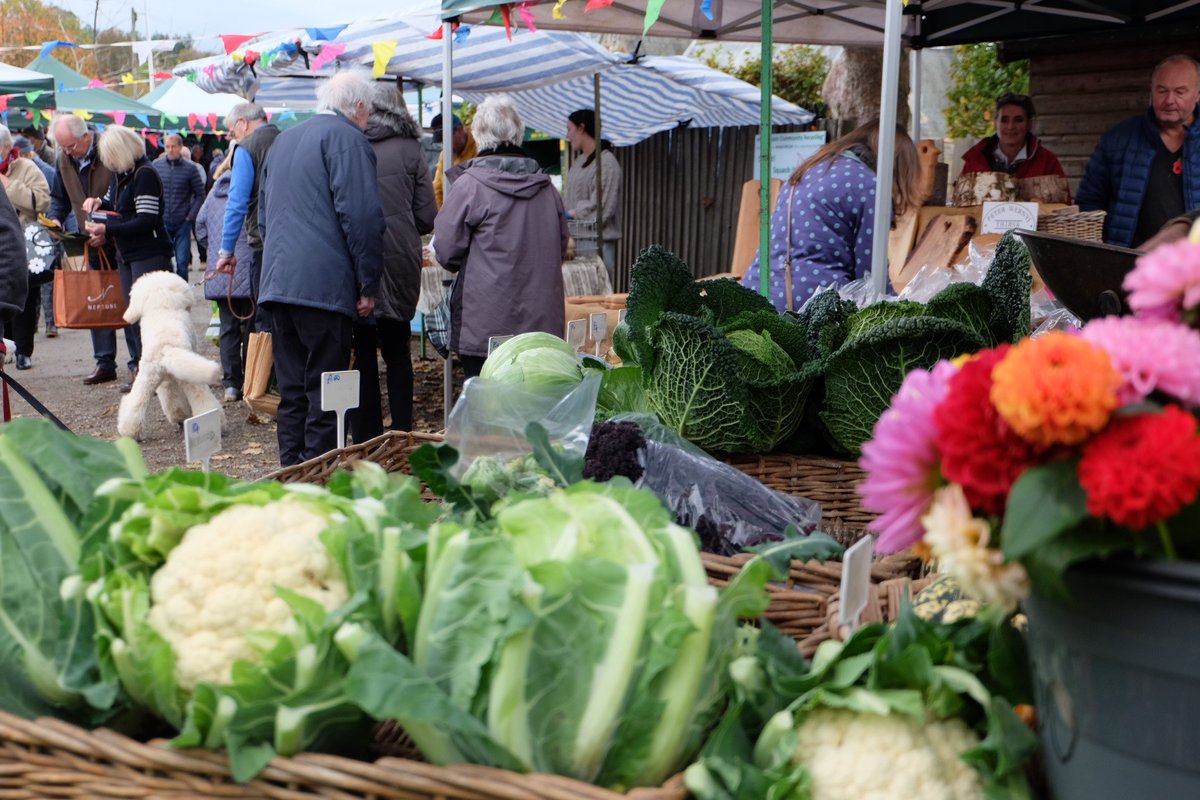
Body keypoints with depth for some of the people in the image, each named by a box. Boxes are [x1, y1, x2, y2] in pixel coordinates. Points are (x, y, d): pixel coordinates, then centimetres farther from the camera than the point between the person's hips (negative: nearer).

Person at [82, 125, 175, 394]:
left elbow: (147, 221, -21)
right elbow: (115, 206, 28)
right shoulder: (120, 174, 13)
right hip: (127, 255, 9)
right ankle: (138, 369, 14)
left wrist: (107, 229, -21)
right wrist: (98, 203, 5)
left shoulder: (145, 174, -15)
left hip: (150, 253, -9)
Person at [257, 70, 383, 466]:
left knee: (291, 390, 12)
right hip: (325, 284, -8)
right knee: (325, 393, -5)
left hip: (277, 282, 8)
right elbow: (362, 215, -14)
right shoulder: (347, 138, -5)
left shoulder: (283, 139, 22)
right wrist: (368, 285, -9)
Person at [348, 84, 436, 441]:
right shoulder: (409, 148, 1)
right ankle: (402, 435, 14)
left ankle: (366, 439, 9)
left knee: (362, 351, 8)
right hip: (400, 261, 0)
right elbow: (427, 217, 0)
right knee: (397, 350, 14)